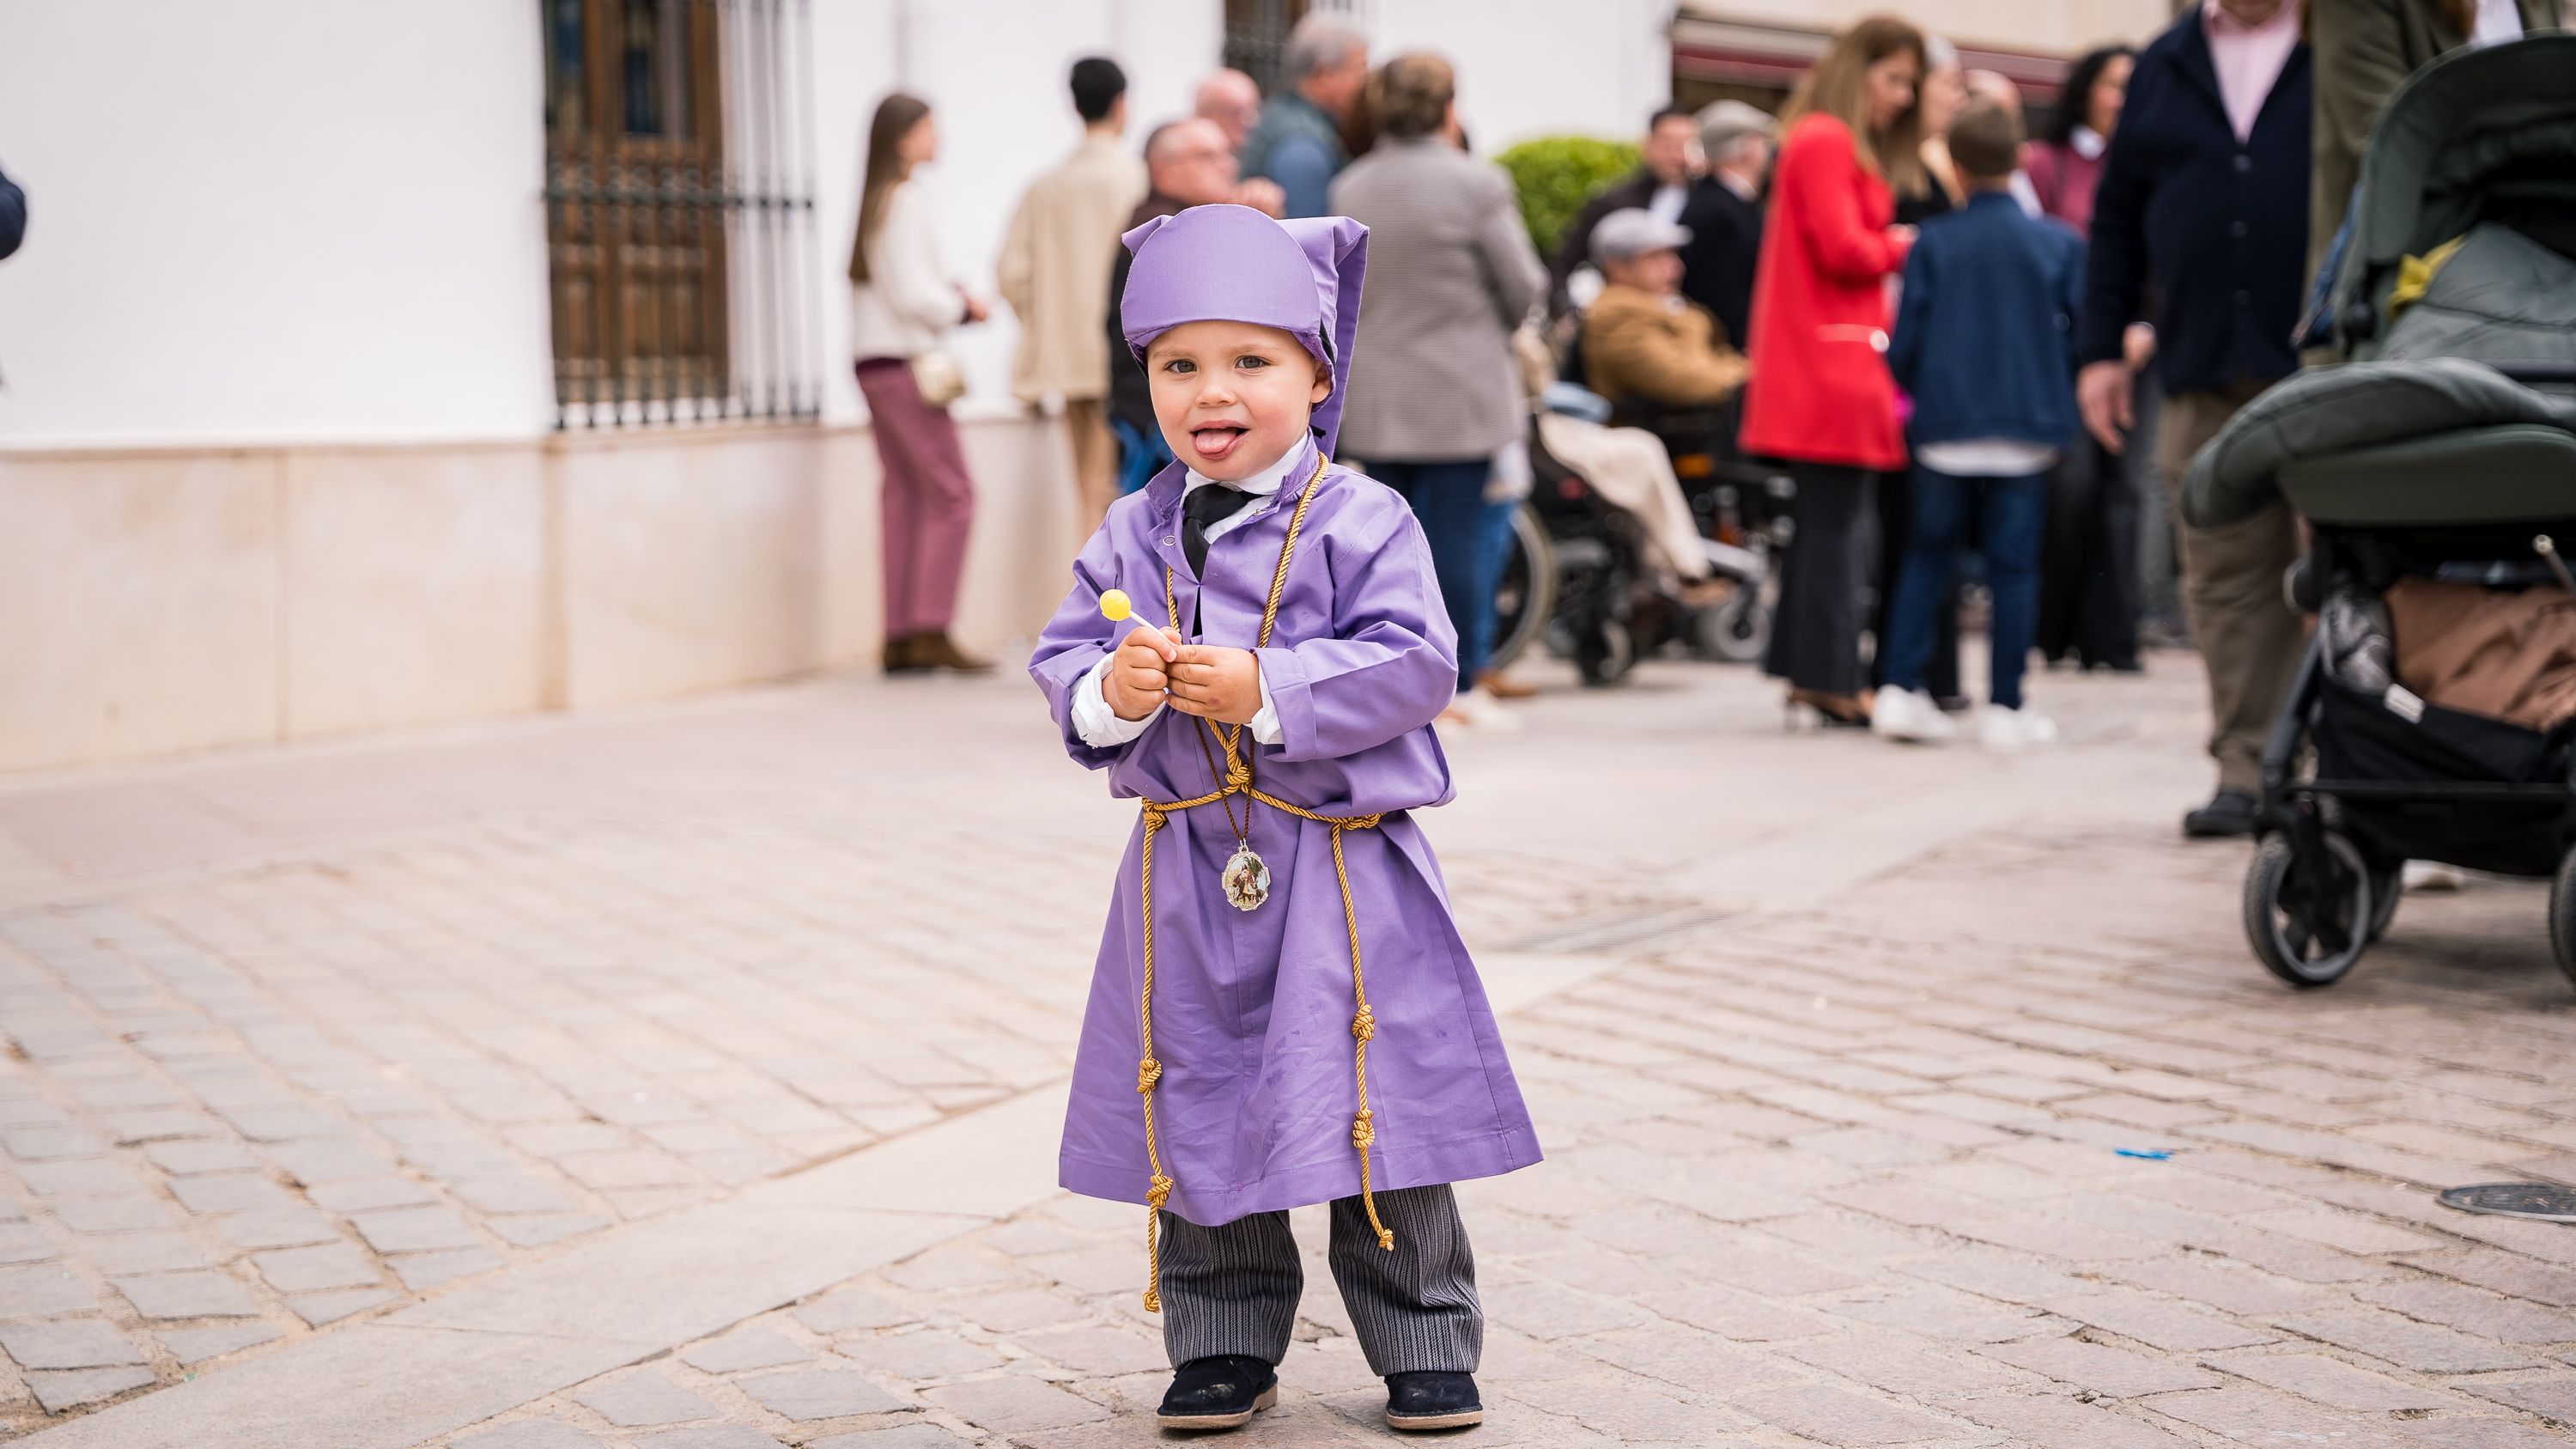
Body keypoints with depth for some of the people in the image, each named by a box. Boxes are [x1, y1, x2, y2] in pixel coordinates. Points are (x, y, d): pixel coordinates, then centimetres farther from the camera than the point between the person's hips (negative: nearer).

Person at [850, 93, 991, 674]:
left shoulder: (875, 200, 14)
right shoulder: (908, 201, -13)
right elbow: (912, 294, -18)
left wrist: (948, 296, 10)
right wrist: (962, 307, -2)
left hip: (873, 363, 9)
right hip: (906, 365, -9)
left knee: (905, 495, 8)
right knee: (951, 494, -6)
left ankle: (900, 637, 7)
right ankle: (930, 632, -9)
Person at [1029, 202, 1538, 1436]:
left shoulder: (1360, 522, -8)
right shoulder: (1133, 536, 5)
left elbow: (1412, 665, -15)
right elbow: (1060, 660, 5)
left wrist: (1268, 692, -24)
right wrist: (1108, 693, -17)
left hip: (1342, 869, -4)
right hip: (1186, 876, 4)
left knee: (1374, 1108, 3)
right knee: (1198, 1116, 9)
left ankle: (1426, 1346, 18)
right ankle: (1223, 1348, 23)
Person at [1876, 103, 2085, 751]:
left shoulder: (1933, 242, -1)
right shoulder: (2059, 243, 1)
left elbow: (1904, 344, -2)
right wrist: (2060, 405, 16)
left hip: (1946, 428, 1)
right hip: (2027, 430, 0)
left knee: (1928, 555, 12)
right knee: (2013, 564, 4)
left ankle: (1900, 690, 6)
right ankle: (2006, 708, 6)